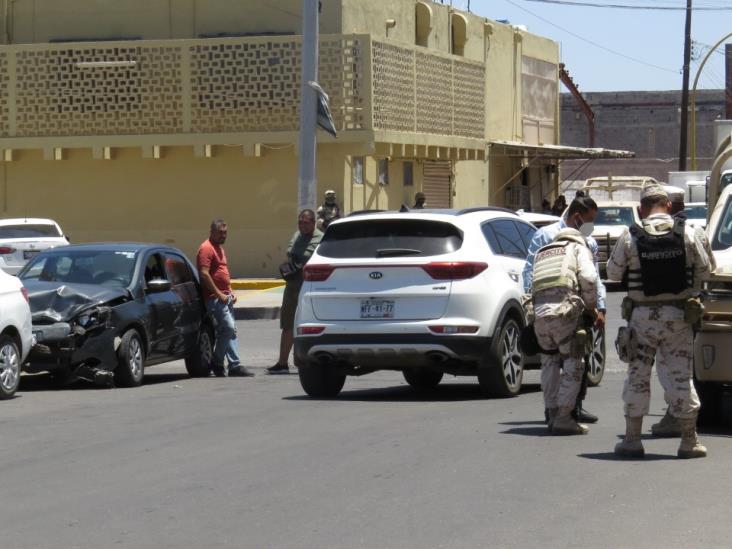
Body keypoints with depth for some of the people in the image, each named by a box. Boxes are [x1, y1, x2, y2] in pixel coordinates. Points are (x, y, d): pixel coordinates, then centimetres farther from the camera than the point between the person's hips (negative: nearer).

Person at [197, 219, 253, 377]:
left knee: (224, 331, 9)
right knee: (229, 328, -14)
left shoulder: (220, 248, 20)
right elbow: (204, 274, -19)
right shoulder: (206, 248, -11)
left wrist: (230, 292, 17)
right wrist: (219, 294, -18)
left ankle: (217, 363, 14)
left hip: (224, 296, 10)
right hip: (215, 297, -10)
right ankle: (235, 366, -12)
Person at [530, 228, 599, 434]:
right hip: (564, 310, -5)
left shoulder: (542, 253, 33)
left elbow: (532, 284, 21)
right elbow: (588, 277, -1)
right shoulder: (579, 248, 18)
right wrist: (590, 304, 12)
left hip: (539, 311, 5)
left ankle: (552, 414, 21)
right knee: (573, 364, 1)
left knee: (549, 362, 21)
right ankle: (563, 418, -4)